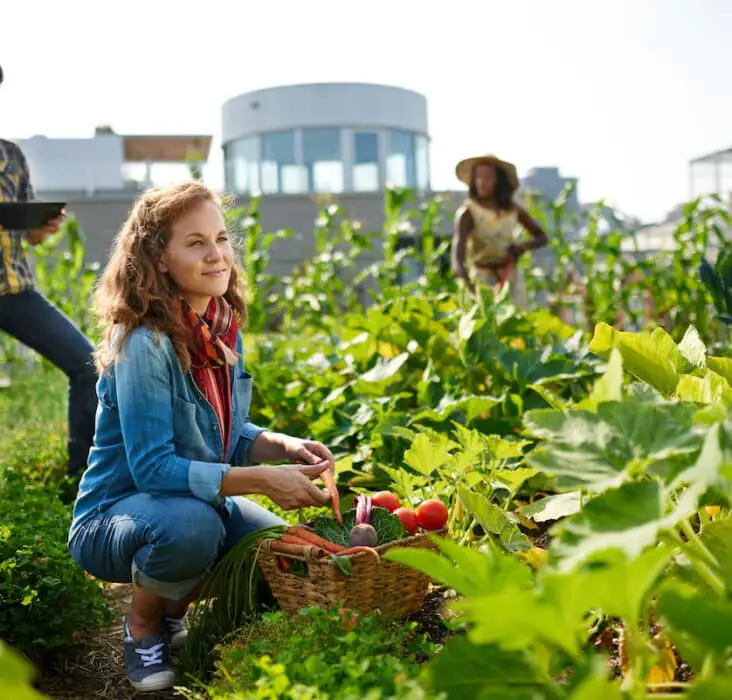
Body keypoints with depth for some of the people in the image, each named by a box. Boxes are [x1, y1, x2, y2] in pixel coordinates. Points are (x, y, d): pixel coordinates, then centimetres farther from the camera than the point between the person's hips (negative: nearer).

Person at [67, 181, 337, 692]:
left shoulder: (223, 328, -2)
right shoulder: (143, 344, -25)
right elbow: (152, 468, -28)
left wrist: (281, 445, -13)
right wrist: (263, 480, -31)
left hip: (199, 503, 7)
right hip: (112, 519, -7)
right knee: (191, 523, -37)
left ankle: (175, 609, 17)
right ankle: (143, 624, -3)